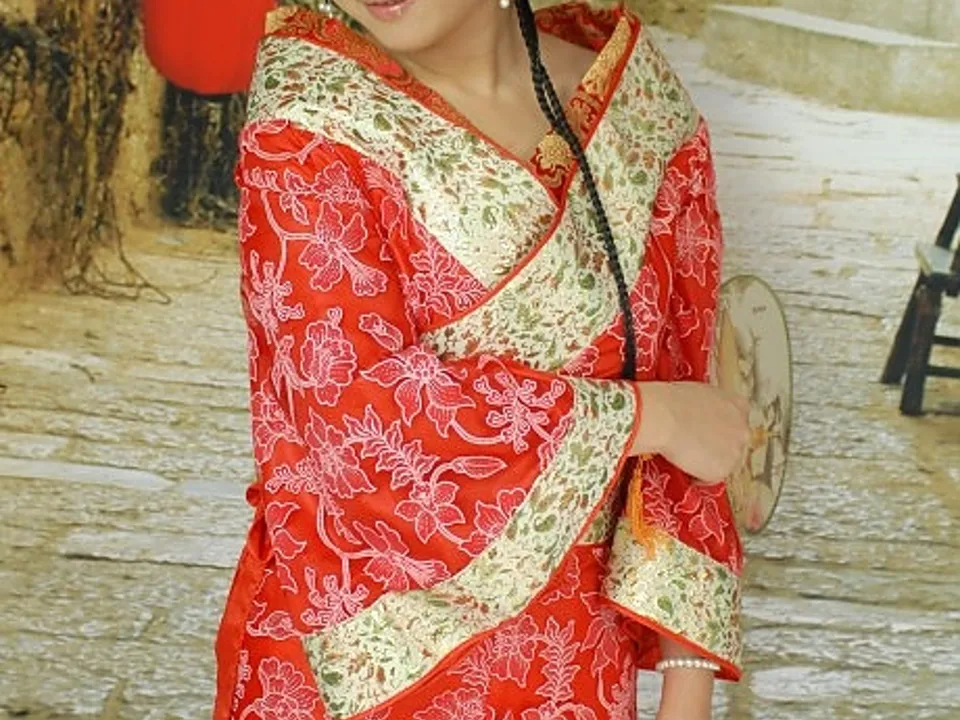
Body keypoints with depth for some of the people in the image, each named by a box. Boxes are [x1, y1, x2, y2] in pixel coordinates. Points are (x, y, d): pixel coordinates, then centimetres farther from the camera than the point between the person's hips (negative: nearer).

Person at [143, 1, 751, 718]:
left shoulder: (642, 113, -3)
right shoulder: (310, 128, -12)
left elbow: (678, 394, -1)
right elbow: (352, 402, -23)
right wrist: (641, 416, -17)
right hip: (367, 648, -3)